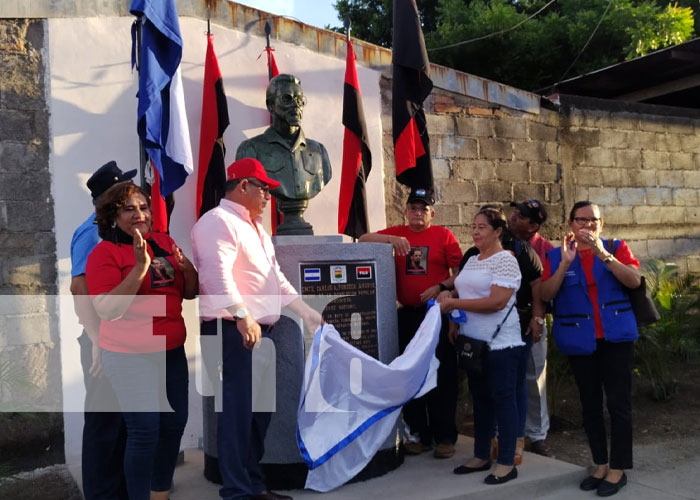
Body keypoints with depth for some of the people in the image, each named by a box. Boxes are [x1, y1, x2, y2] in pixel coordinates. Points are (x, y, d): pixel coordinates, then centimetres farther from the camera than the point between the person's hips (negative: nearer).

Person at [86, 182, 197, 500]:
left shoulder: (165, 243, 8)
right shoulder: (104, 253, -9)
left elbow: (189, 293, 13)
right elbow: (108, 310, -19)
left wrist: (187, 267, -9)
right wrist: (140, 267, -25)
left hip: (172, 350, 6)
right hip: (131, 357, -6)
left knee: (175, 422, 12)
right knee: (145, 432, -5)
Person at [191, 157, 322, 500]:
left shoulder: (254, 226, 23)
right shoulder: (218, 221, -9)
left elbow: (275, 277, 27)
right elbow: (218, 273, -24)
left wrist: (305, 311, 25)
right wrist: (243, 317, -32)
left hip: (263, 328, 10)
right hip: (234, 329, -10)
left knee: (260, 408, 12)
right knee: (239, 408, -6)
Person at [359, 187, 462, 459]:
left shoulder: (443, 235, 1)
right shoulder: (396, 234, 8)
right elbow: (363, 240, -1)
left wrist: (441, 288, -16)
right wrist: (390, 239, -15)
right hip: (407, 314, 3)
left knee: (442, 375, 1)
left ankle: (445, 436, 12)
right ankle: (419, 434, 23)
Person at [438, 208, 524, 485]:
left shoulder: (505, 260, -12)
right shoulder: (471, 260, 13)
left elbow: (496, 302, -22)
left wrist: (453, 304, -19)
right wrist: (455, 322, 7)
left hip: (500, 344, -8)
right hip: (472, 342, 8)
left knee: (503, 399, 0)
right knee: (480, 399, 14)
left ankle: (506, 463, 9)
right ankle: (481, 456, 25)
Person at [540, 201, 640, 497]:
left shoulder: (616, 248, 3)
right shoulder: (556, 256, 4)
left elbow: (634, 280, -12)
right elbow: (546, 294, -6)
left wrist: (602, 254, -21)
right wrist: (565, 263, -18)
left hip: (616, 337, -1)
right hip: (579, 341, 2)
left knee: (618, 403, -1)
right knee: (590, 405, 10)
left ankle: (618, 469, 9)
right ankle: (600, 464, 23)